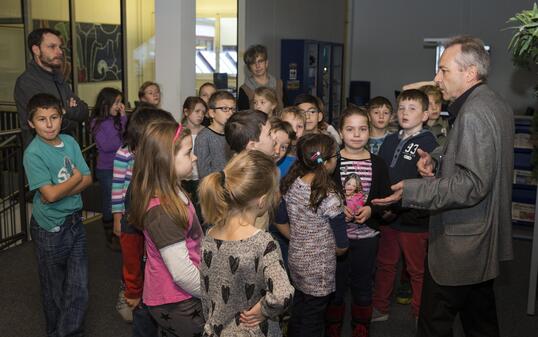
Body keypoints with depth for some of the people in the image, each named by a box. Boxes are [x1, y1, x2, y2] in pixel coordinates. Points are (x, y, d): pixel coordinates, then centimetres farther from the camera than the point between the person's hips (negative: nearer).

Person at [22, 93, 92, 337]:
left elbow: (87, 179, -2)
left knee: (79, 287, 8)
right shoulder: (33, 154, -17)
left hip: (75, 222, 4)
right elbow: (50, 194, -23)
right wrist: (75, 178, -9)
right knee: (55, 289, 14)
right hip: (50, 229, -4)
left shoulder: (70, 142, -1)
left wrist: (62, 190, -17)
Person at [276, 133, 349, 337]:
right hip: (319, 270, -6)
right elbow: (341, 246, -17)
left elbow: (280, 221, 7)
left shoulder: (291, 185, -7)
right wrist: (336, 250, 4)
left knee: (297, 314, 24)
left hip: (295, 261, 6)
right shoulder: (329, 197, -25)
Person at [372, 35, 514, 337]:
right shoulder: (497, 105, 9)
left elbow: (472, 185, -27)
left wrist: (412, 191, -26)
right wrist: (437, 159, 1)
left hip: (460, 247, -10)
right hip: (487, 242, 10)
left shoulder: (473, 115, -22)